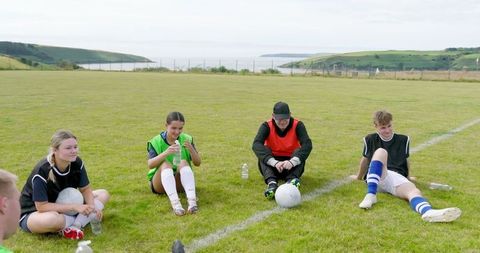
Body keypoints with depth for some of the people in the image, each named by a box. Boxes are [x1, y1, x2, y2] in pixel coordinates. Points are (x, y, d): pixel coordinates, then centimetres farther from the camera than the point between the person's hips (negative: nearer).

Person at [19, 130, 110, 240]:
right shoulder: (42, 171, -30)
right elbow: (41, 206, -29)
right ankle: (81, 220, -13)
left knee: (103, 194, -5)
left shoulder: (77, 163, -14)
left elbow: (85, 189, -3)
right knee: (52, 219, -44)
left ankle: (75, 225, -22)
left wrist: (92, 207, -24)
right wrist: (75, 207, -32)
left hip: (63, 205, 7)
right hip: (33, 212, -7)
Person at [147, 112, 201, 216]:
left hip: (180, 182, 1)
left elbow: (197, 163, -4)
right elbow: (150, 164, -20)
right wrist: (166, 153, -37)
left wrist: (191, 149, -24)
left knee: (183, 162, -28)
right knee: (165, 164, -31)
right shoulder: (156, 142, -6)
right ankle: (175, 203, -51)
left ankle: (192, 200, -47)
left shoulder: (186, 139, 0)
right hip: (160, 183, -1)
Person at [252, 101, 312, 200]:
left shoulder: (297, 125, -12)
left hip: (291, 166, 0)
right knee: (263, 152, -27)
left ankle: (292, 179, -48)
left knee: (299, 152, -27)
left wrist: (292, 162, -44)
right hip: (272, 167, 0)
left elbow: (307, 144, -27)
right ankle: (271, 182, -46)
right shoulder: (267, 126, -12)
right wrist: (274, 162, -43)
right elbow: (256, 144, -29)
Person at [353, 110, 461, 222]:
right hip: (376, 179, -1)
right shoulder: (370, 140, 15)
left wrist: (408, 177, 37)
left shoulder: (403, 140, 18)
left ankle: (428, 212, -71)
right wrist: (358, 178, 36)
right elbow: (365, 160, 27)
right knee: (381, 152, -33)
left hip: (398, 177, 2)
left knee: (414, 191, -35)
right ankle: (371, 195, -44)